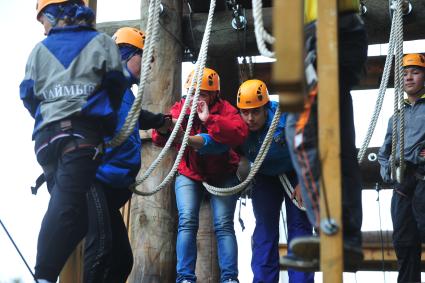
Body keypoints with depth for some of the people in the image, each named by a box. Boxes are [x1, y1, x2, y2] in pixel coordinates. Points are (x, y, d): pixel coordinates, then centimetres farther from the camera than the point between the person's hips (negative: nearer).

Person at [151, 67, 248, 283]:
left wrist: (208, 119, -38)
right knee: (187, 222, -13)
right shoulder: (180, 108, -7)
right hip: (189, 174, 1)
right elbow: (159, 139, -14)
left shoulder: (224, 109, -13)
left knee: (224, 225, -10)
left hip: (222, 174, -1)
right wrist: (164, 127, -37)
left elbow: (240, 133, -33)